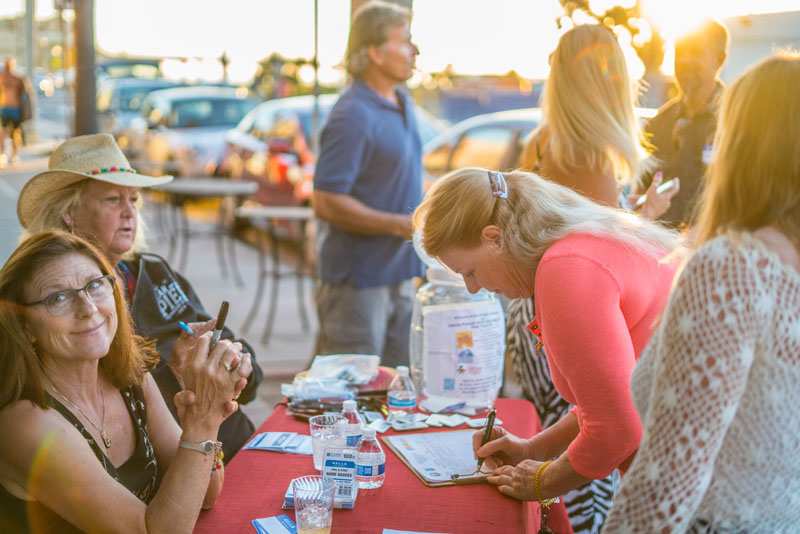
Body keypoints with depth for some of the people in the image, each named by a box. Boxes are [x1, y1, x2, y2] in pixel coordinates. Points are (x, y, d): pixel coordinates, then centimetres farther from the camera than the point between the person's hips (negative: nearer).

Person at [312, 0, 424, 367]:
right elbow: (326, 203, -22)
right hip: (359, 278, -8)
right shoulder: (352, 116, -19)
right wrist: (400, 225, -20)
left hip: (398, 275, 9)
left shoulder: (402, 102, 10)